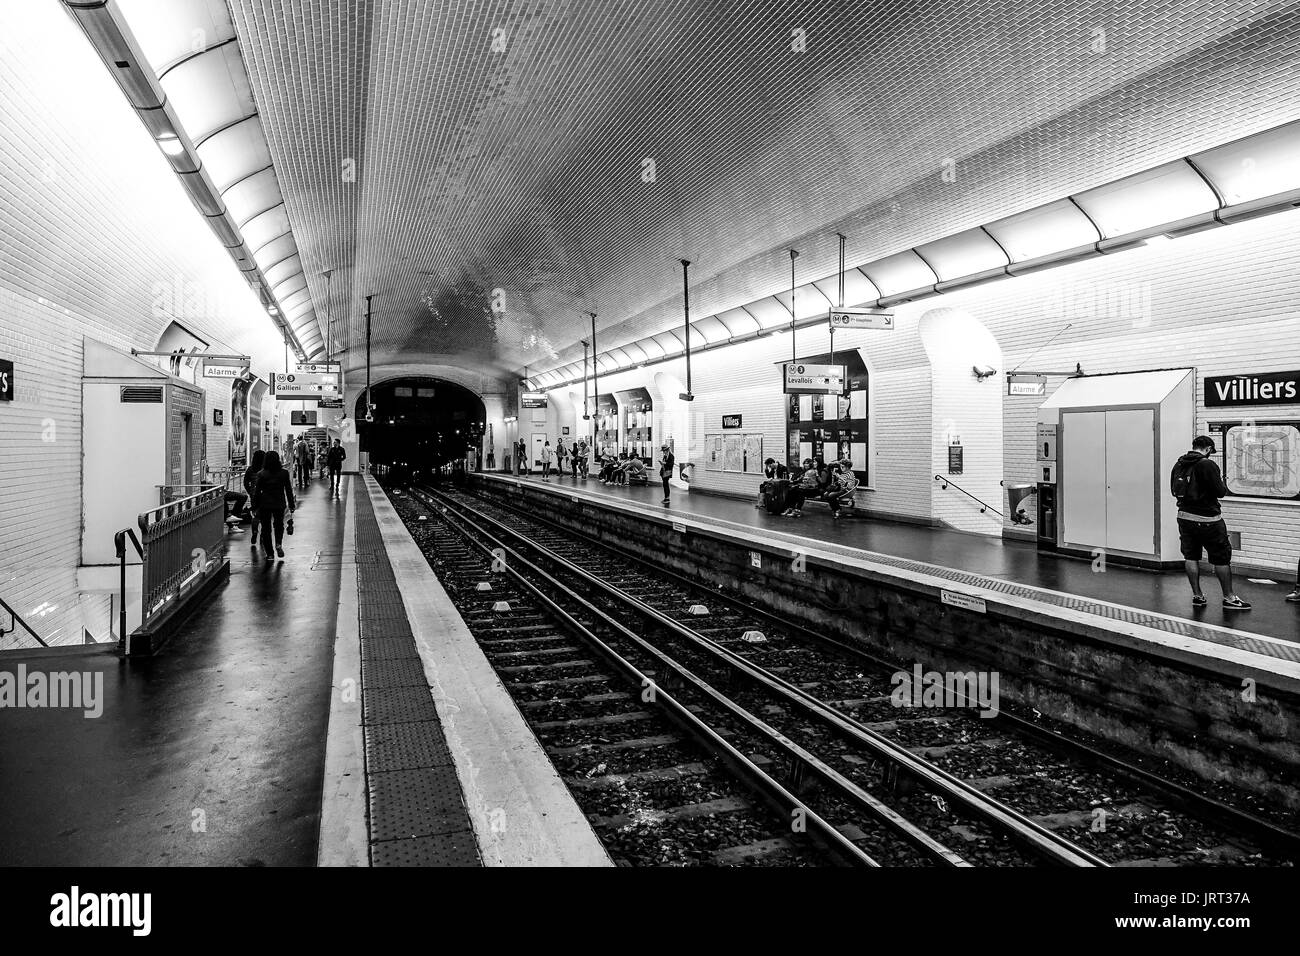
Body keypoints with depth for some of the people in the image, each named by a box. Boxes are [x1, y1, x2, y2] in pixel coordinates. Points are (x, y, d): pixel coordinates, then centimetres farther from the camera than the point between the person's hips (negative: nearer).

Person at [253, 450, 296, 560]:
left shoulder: (261, 474, -6)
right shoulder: (284, 473, -4)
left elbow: (257, 491, -3)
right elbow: (288, 490, 0)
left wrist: (256, 507, 5)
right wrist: (291, 505, 7)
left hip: (265, 504, -1)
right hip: (279, 504, 1)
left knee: (266, 528, 10)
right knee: (279, 524, 21)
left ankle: (269, 553, 12)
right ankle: (279, 544, -5)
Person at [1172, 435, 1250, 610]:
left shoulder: (1178, 464, 4)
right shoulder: (1208, 464, -16)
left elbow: (1174, 490, 13)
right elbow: (1220, 492, -13)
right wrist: (1220, 480, 5)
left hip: (1184, 516, 6)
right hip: (1207, 519, -6)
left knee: (1191, 556, 11)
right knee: (1222, 558, 5)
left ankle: (1197, 595, 16)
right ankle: (1229, 598, 12)